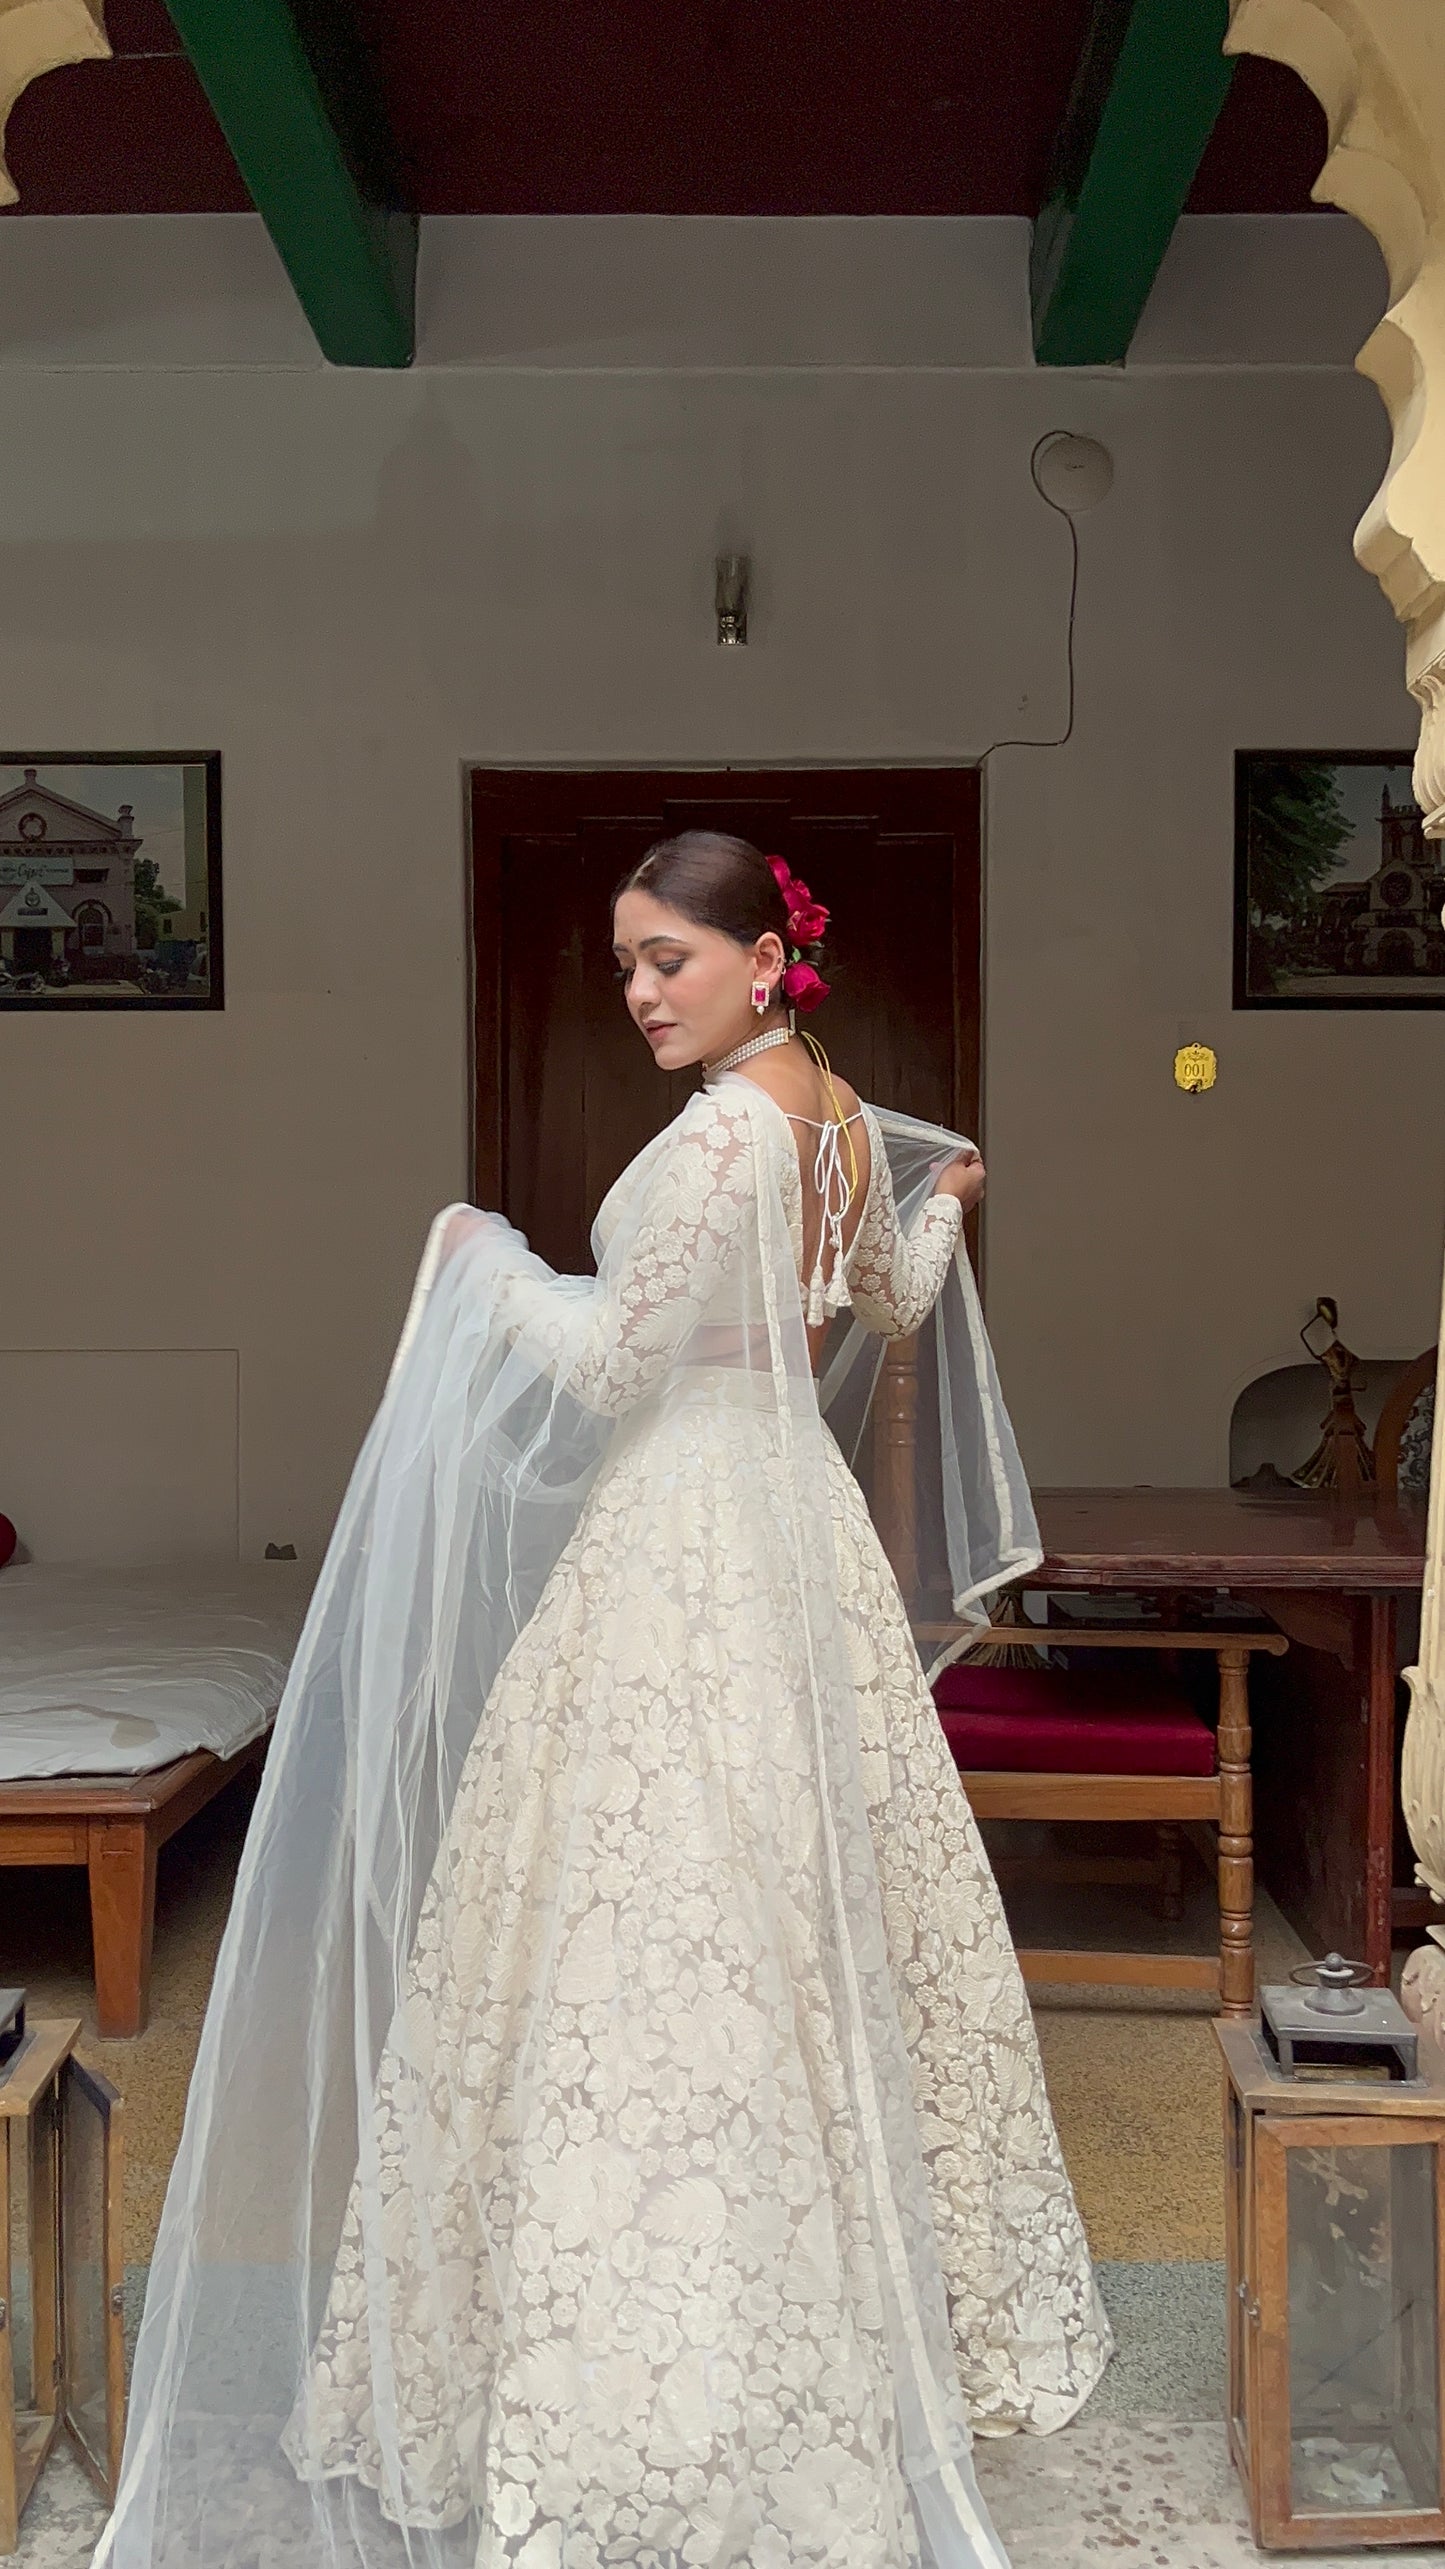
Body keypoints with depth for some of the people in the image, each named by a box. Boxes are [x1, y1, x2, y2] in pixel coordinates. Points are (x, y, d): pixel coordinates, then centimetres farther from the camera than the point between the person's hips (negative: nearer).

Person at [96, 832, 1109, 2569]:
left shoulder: (723, 1133, -19)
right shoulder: (842, 1114, 8)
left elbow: (613, 1362, -18)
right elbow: (894, 1312, 23)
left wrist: (483, 1268, -2)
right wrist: (941, 1206, 43)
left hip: (684, 1543, -9)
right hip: (792, 1518, 9)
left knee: (669, 1920, -4)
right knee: (803, 1904, 18)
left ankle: (662, 2368, 3)